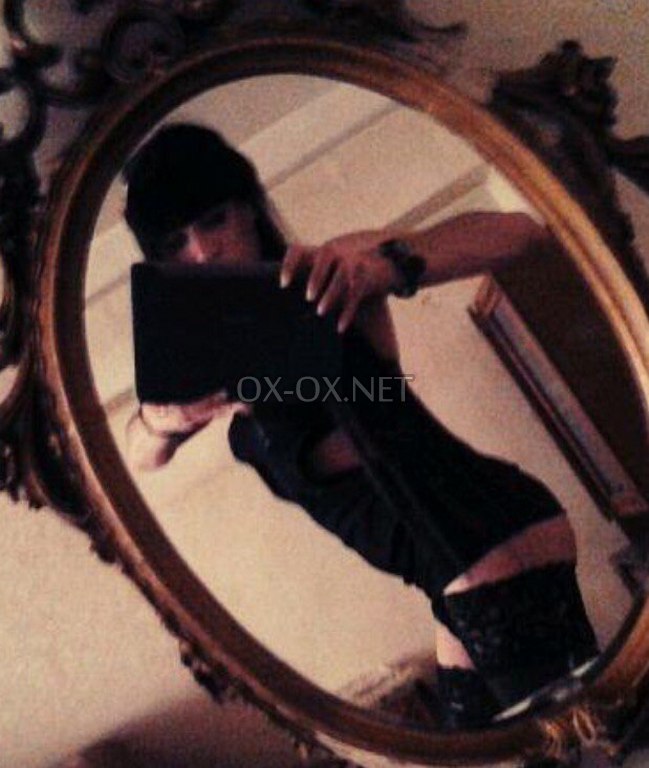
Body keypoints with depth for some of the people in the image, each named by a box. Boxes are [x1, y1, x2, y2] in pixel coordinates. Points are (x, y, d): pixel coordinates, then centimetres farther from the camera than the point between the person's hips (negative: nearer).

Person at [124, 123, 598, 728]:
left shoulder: (329, 277, -8)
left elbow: (521, 232, -19)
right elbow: (143, 454, -4)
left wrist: (384, 266, -37)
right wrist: (166, 415, -27)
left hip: (500, 545, -7)